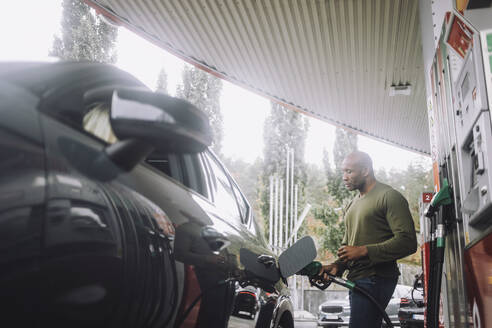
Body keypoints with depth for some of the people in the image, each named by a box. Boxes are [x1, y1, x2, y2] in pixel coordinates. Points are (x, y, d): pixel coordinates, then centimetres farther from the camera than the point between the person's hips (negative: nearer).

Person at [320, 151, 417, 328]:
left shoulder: (389, 197, -6)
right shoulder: (352, 204, 22)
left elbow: (407, 242, -16)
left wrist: (363, 251, -19)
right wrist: (337, 266, 5)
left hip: (376, 278, -9)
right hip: (356, 280, 9)